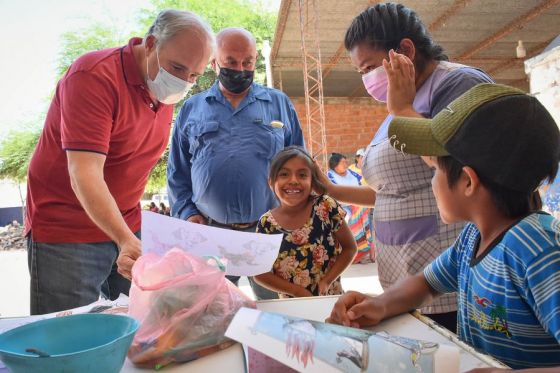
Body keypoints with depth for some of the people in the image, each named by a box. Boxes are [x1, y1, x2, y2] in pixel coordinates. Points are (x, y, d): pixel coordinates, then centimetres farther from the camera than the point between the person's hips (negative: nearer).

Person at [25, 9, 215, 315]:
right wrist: (125, 240, -40)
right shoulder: (95, 76, -20)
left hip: (128, 230, 7)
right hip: (64, 233, -6)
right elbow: (84, 175, -29)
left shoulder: (165, 90, 4)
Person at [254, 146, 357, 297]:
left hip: (331, 297, -2)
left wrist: (326, 281, -13)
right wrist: (297, 291, -14)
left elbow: (349, 247, -5)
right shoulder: (266, 224, -11)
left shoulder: (326, 207, -13)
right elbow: (260, 273, -6)